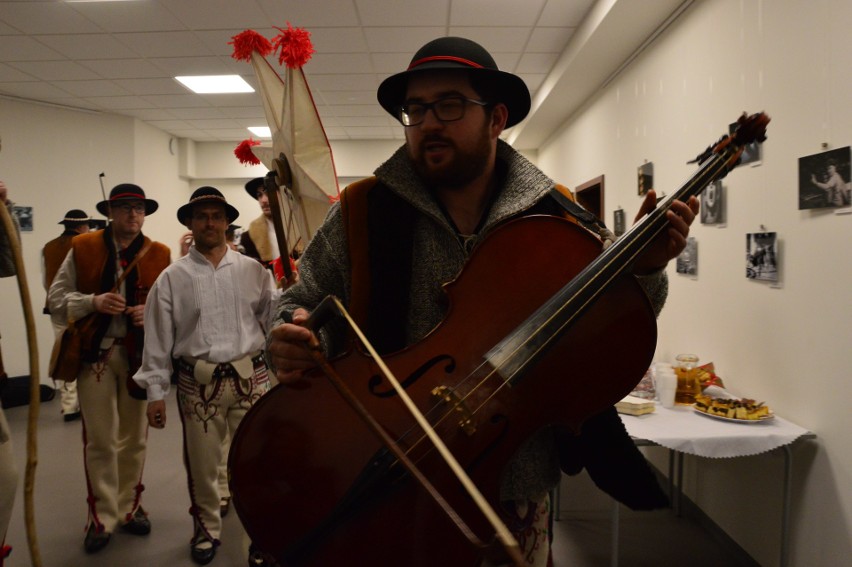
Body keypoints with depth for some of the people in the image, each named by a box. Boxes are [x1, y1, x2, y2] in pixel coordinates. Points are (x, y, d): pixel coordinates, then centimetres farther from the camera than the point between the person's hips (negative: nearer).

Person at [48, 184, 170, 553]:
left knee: (134, 438, 13)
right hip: (95, 352, -1)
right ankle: (102, 517, 20)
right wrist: (93, 302, -17)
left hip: (140, 354, 2)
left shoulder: (159, 255, 2)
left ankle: (129, 508, 30)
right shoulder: (82, 249, 0)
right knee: (100, 440, 4)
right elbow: (56, 299, 0)